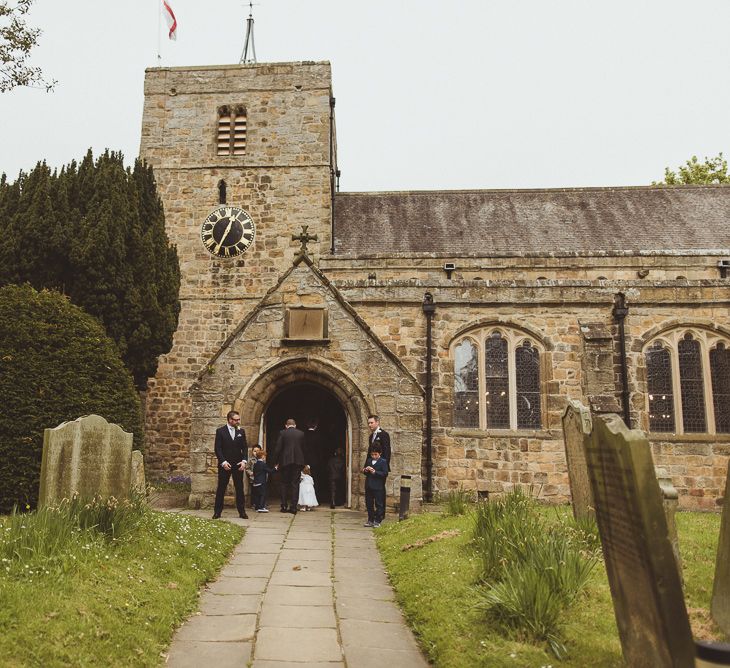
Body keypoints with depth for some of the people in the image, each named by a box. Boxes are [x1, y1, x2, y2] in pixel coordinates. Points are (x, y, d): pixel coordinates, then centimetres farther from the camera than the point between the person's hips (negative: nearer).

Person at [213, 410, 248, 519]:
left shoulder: (241, 431, 8)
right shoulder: (220, 431, -2)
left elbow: (244, 448, 8)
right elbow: (217, 448, -5)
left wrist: (244, 461, -6)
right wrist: (223, 462, -15)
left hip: (238, 465, 3)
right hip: (225, 464, -3)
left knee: (240, 488, 4)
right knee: (221, 489, 3)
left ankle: (242, 511, 9)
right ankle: (217, 511, 10)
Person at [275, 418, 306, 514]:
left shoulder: (282, 433, -1)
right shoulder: (301, 433, 5)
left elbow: (278, 449, -3)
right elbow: (303, 448, 8)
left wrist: (277, 462, 5)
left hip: (285, 461, -1)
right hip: (298, 461, 1)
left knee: (284, 484, 11)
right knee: (295, 484, 4)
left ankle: (284, 506, 9)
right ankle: (293, 507, 1)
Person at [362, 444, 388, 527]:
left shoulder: (383, 462, -4)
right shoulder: (368, 460, 13)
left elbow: (385, 474, -12)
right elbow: (364, 471, 19)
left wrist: (375, 472, -21)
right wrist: (365, 470, -5)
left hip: (378, 487, -5)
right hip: (369, 486, 6)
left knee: (378, 504, 0)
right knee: (369, 504, 10)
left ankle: (377, 521, 8)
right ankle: (370, 520, 20)